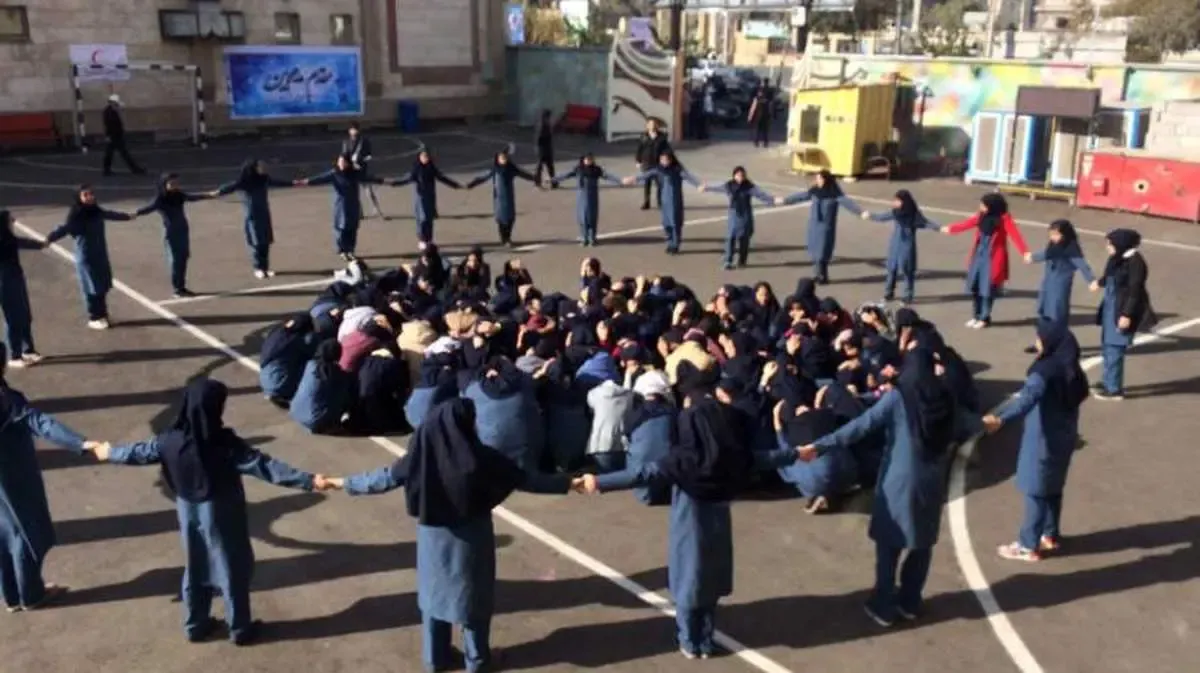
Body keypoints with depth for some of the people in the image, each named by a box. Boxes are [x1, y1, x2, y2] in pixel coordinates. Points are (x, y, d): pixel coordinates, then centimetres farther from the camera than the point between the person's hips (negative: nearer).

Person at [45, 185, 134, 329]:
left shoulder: (97, 212, 4)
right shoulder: (76, 216, -16)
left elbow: (111, 215, 24)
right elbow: (65, 228, -30)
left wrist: (127, 216, 42)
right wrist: (50, 238, -49)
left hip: (101, 255, 6)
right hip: (86, 257, -6)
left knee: (103, 287, 12)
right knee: (92, 289, -1)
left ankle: (102, 314, 26)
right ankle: (94, 318, 11)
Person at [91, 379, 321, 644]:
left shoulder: (172, 440, -12)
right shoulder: (225, 444, -27)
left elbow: (140, 452, 6)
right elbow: (265, 465, -32)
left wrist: (110, 453, 27)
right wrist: (308, 480, -34)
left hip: (189, 514, 5)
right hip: (222, 517, -5)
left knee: (195, 569, 23)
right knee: (233, 571, 13)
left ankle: (195, 625, 37)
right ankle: (240, 628, 26)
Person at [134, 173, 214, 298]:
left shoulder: (179, 195, 4)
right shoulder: (160, 199, -13)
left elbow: (192, 197, 19)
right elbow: (149, 207, -27)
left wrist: (208, 195, 28)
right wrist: (136, 213, -45)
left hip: (183, 231, 6)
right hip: (171, 233, -6)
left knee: (183, 258, 10)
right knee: (174, 260, -4)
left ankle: (182, 287, 20)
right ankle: (177, 289, 2)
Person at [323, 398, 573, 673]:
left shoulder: (421, 456, -15)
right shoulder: (481, 457, -22)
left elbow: (383, 478, -4)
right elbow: (526, 479, -18)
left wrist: (343, 483, 12)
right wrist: (569, 482, -9)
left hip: (434, 539, 2)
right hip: (471, 541, -2)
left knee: (435, 591, 21)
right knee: (474, 596, 17)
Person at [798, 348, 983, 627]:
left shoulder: (897, 397, -12)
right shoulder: (944, 397, 2)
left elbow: (862, 425, -18)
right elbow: (966, 420, 22)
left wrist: (821, 445, -18)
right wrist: (985, 423, 46)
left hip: (900, 481, -4)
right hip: (932, 481, 4)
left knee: (889, 544, 6)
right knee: (922, 543, 15)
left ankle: (884, 606, 13)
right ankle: (910, 602, 27)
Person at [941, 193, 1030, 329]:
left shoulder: (1004, 219, -14)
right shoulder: (981, 216, 4)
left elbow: (1015, 235, -25)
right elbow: (967, 224, 20)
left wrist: (1025, 252, -38)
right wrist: (951, 228, 33)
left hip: (993, 258, -6)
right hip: (978, 256, 6)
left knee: (987, 289, -2)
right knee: (974, 287, 8)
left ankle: (985, 318, 14)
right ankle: (977, 316, 23)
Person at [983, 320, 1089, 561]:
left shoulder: (1045, 370, -24)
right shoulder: (1070, 369, 4)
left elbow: (1027, 398, -41)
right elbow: (1080, 394, 24)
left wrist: (1000, 418, -54)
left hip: (1043, 439, -9)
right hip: (1064, 436, 9)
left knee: (1036, 491, 0)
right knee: (1053, 488, 20)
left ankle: (1028, 546, 8)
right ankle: (1050, 535, 34)